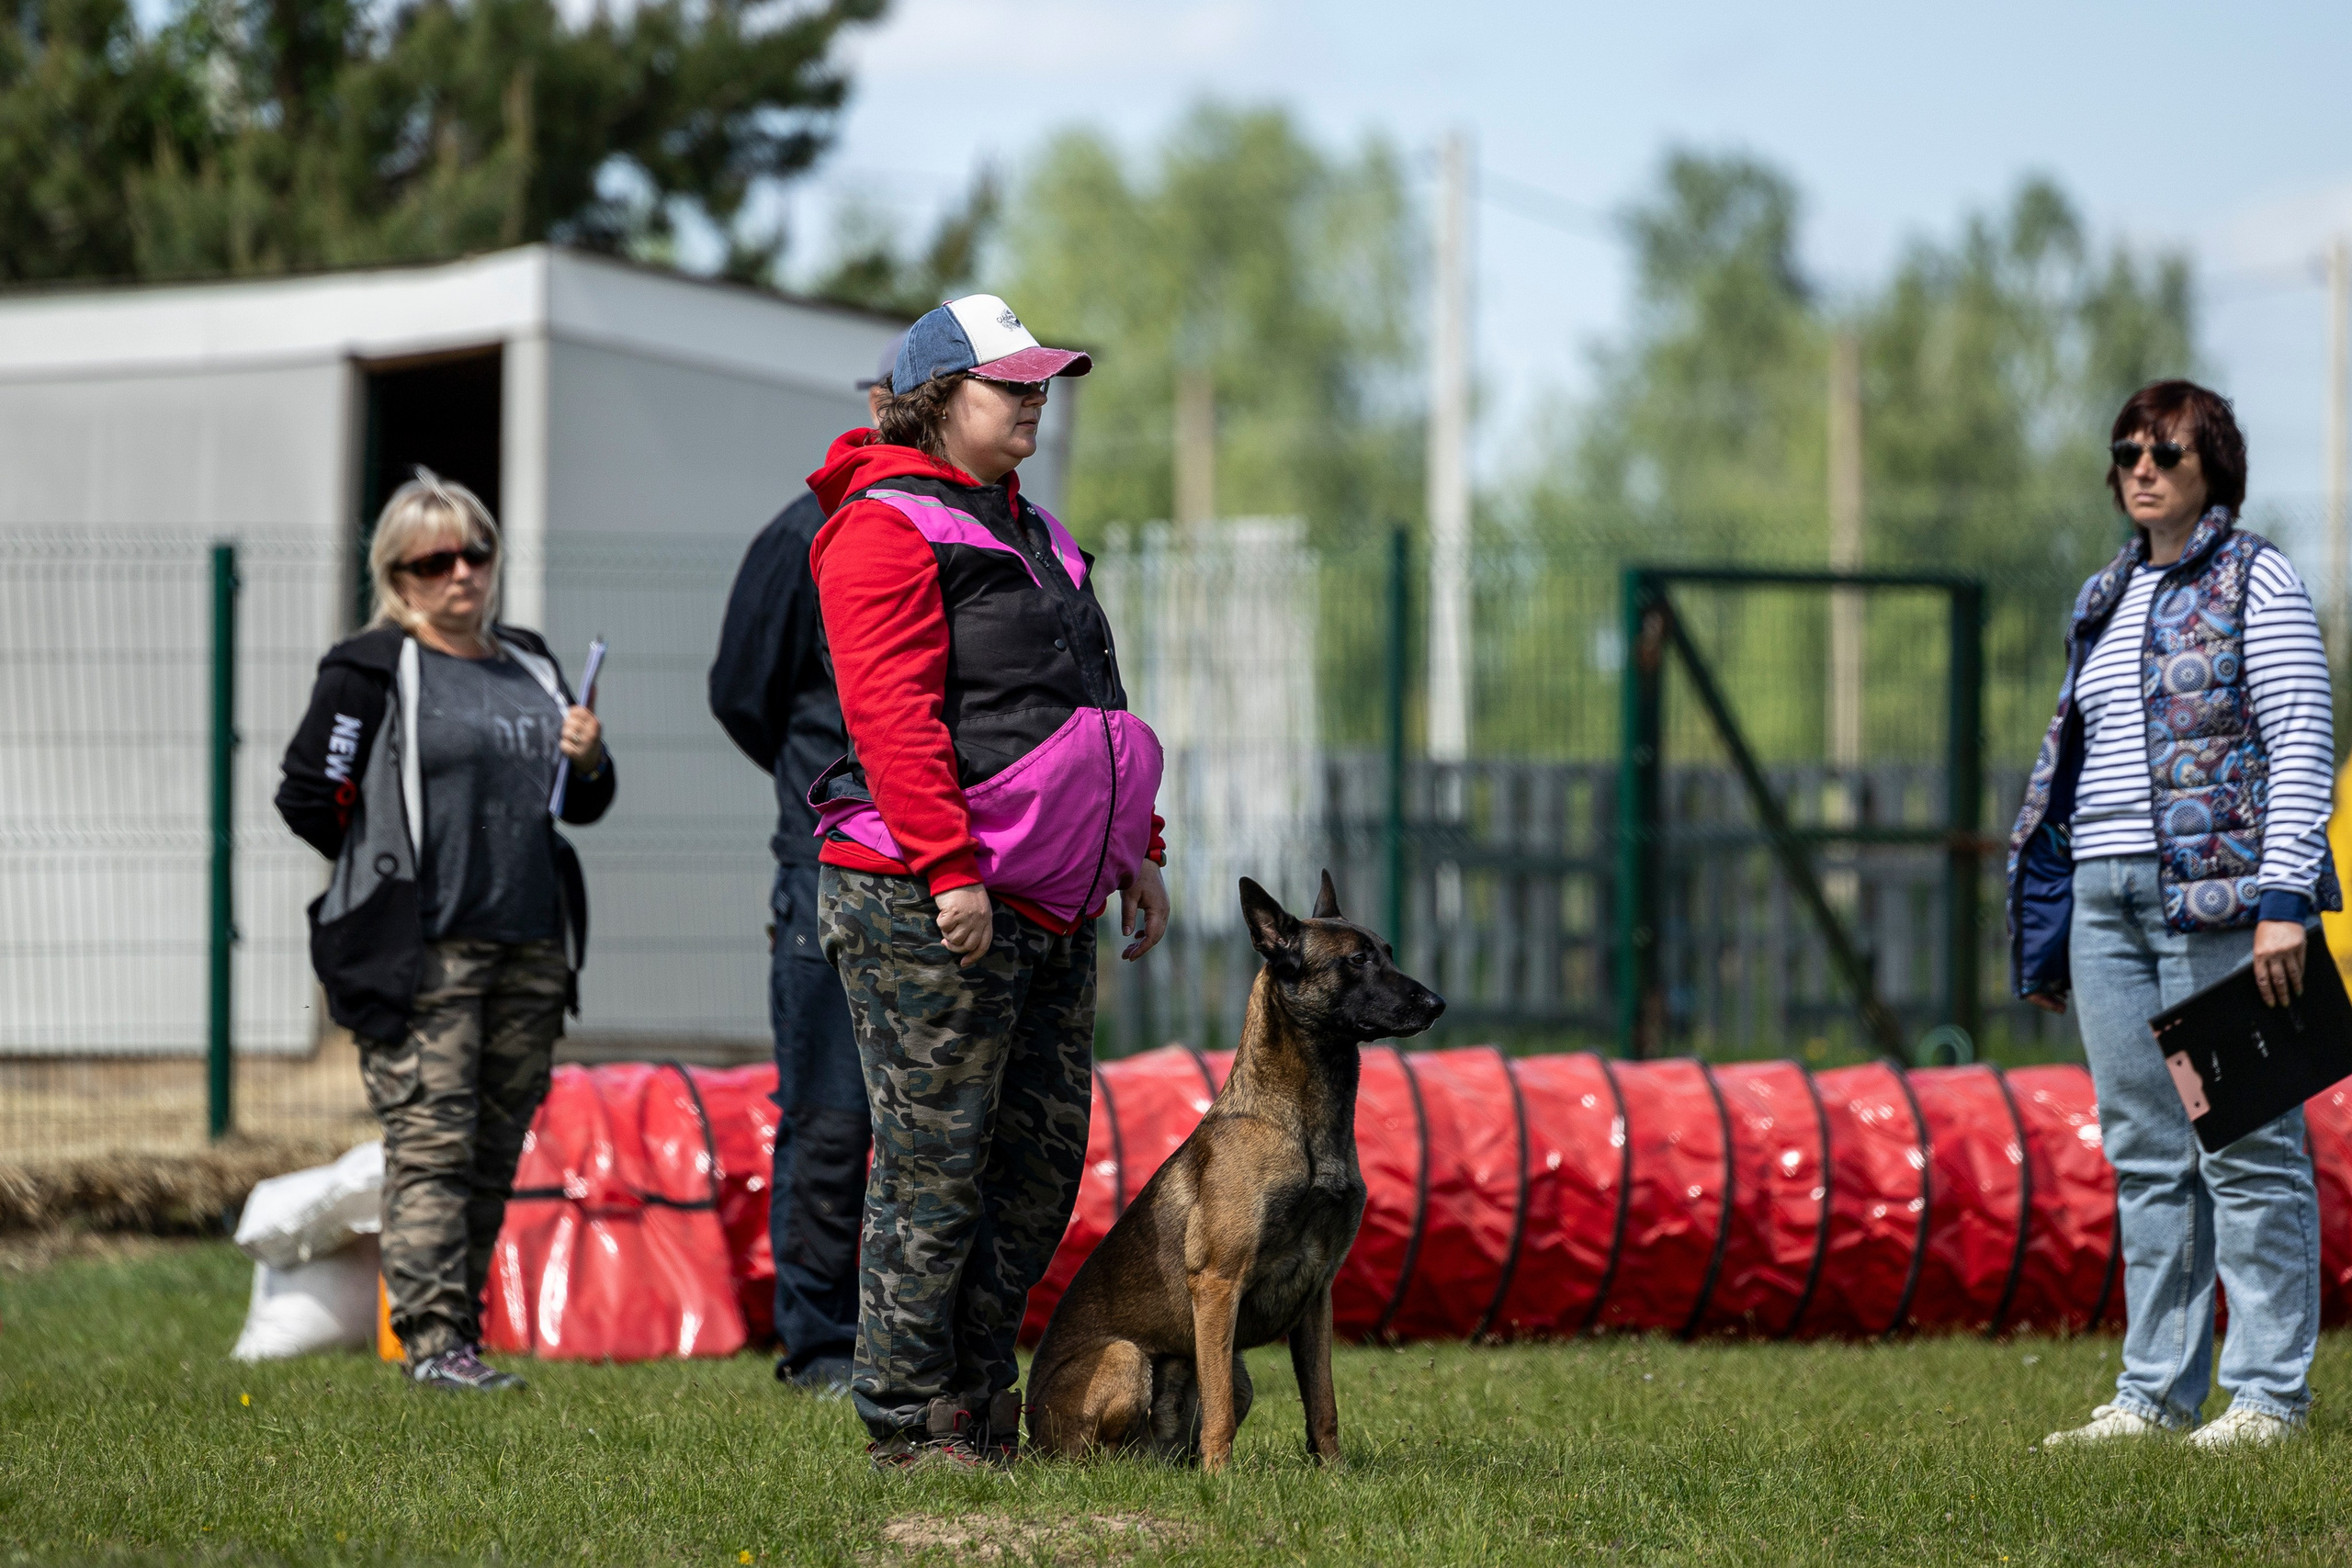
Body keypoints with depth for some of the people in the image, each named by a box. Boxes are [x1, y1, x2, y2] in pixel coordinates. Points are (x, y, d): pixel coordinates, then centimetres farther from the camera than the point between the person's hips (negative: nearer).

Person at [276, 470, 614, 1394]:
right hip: (422, 953, -6)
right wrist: (396, 877, 2)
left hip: (530, 947, 6)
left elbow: (584, 805, 24)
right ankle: (432, 1342, -14)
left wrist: (589, 762, 2)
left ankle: (463, 1331, 13)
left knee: (496, 1151, 7)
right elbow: (308, 797, -3)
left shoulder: (530, 667, 18)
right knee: (431, 1144, -11)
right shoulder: (371, 671, -1)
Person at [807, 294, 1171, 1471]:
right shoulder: (885, 529, -9)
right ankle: (907, 1423, 1)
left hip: (1048, 912, 9)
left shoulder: (1025, 532, 21)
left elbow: (1091, 712, 26)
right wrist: (949, 868, -24)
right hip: (927, 909, -9)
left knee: (1042, 1157, 9)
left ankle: (980, 1405, 17)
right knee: (936, 1164, -5)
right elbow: (891, 713, -18)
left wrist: (1135, 853, 20)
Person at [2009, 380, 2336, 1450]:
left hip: (2216, 892, -7)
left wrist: (2282, 898, -18)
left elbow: (2302, 744, -9)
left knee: (2246, 1146, -5)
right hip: (2107, 899, 7)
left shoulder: (2255, 582, -2)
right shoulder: (2107, 599, 19)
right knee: (2144, 1152, 7)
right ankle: (2154, 1393, 11)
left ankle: (2268, 1394, -2)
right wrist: (2045, 921, 19)